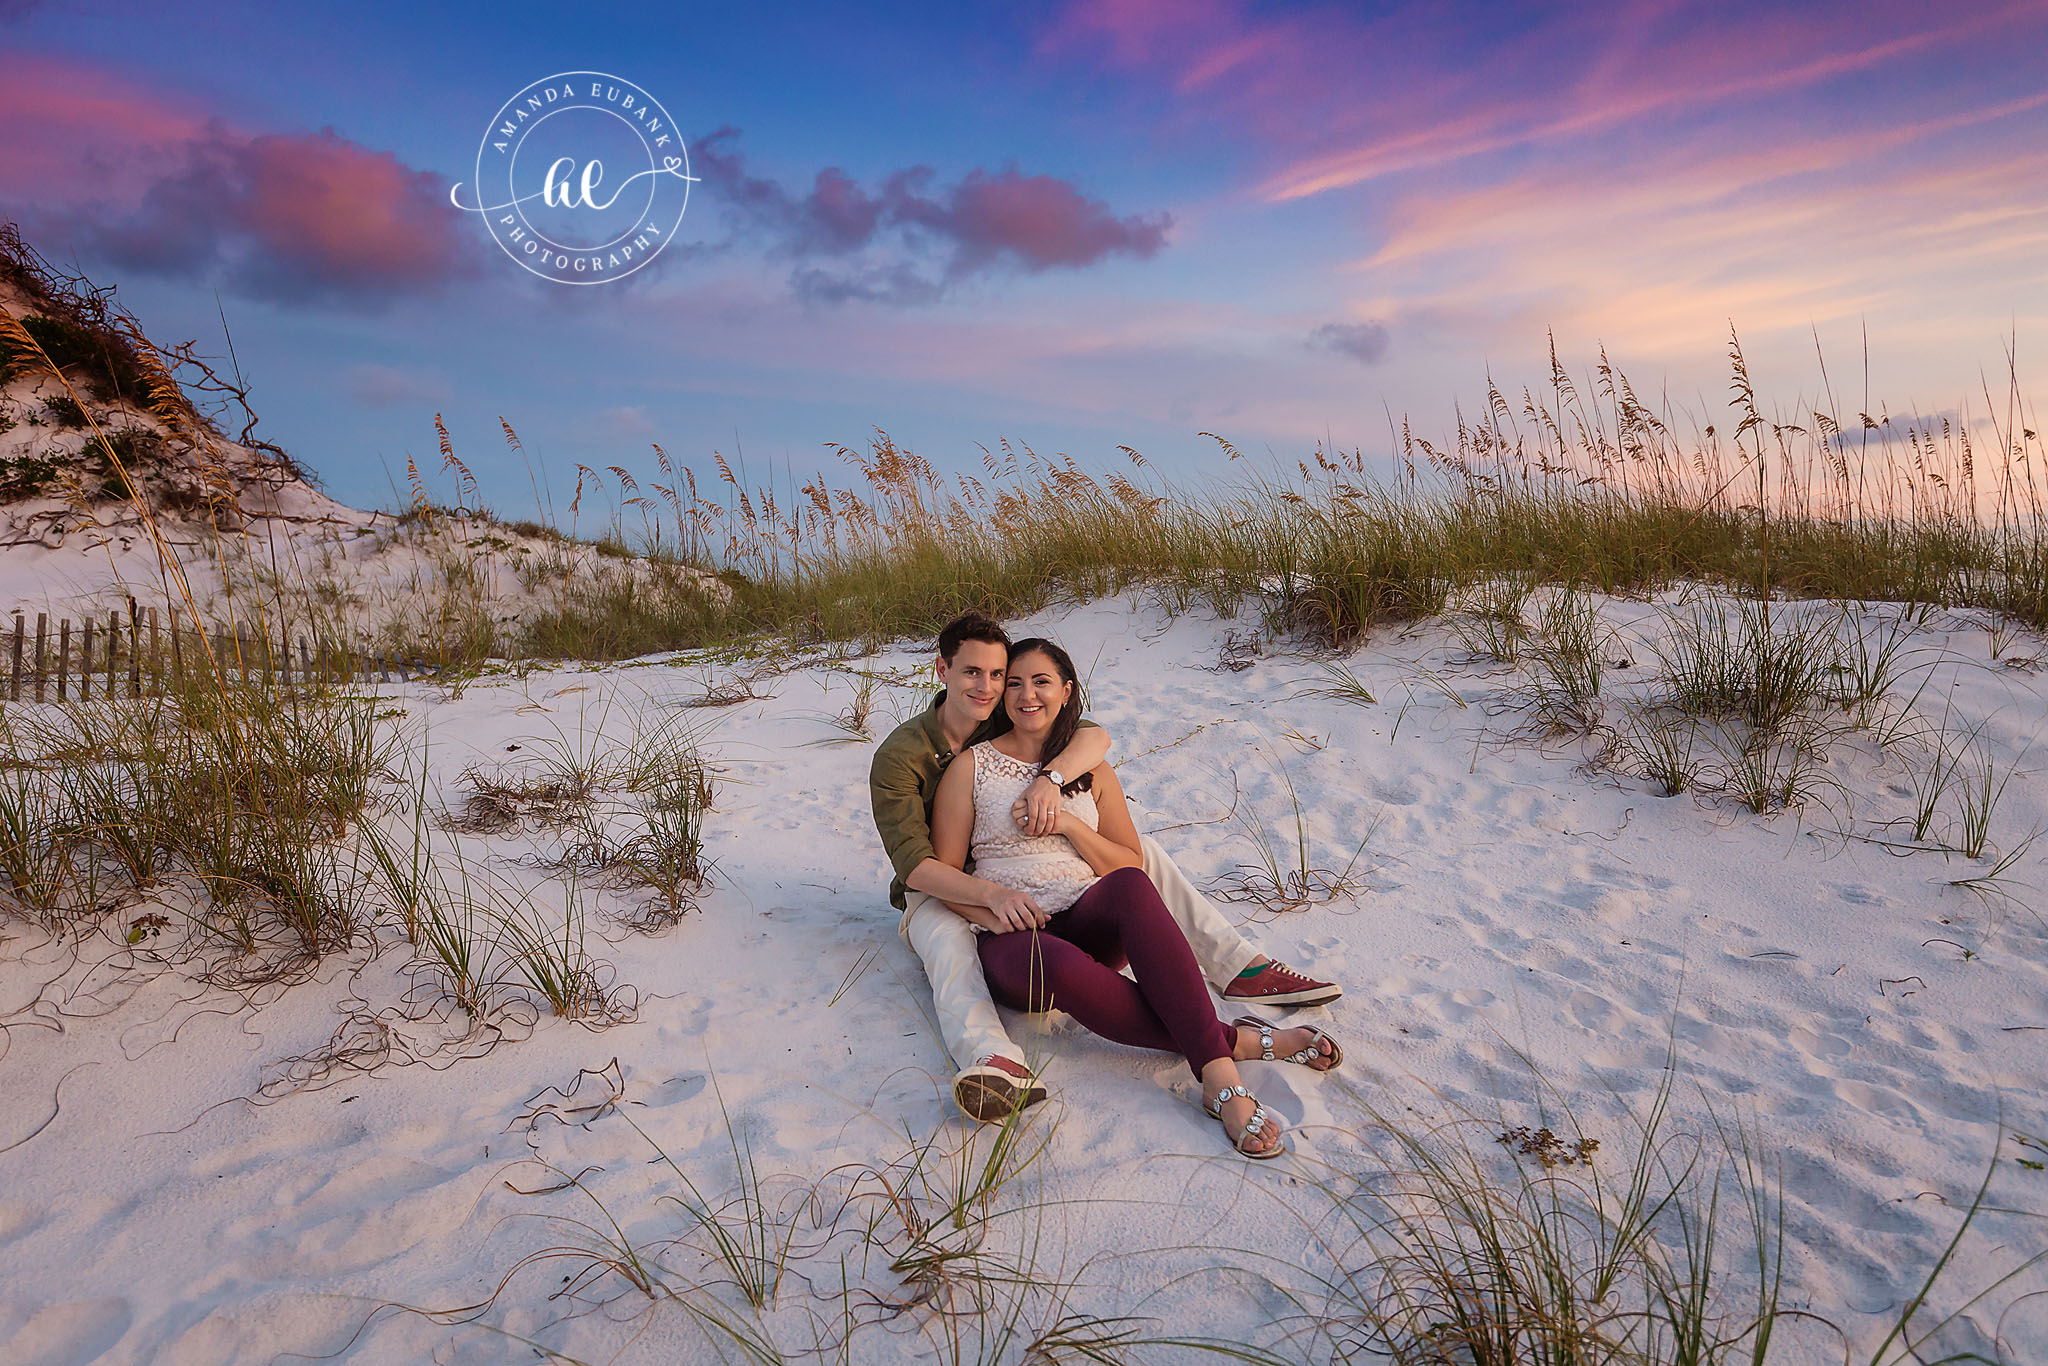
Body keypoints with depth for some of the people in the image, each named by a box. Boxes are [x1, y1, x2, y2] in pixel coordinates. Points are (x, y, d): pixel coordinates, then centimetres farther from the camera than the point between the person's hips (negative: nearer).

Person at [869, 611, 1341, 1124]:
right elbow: (915, 865, -25)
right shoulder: (900, 756, -18)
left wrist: (1049, 778, -38)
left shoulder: (1008, 726, -3)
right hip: (942, 890, -4)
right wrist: (992, 894, -42)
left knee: (1139, 849, -10)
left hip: (1021, 880, 5)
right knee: (949, 945, -42)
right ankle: (995, 1062, -68)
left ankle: (1242, 968, -16)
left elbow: (1095, 736, -17)